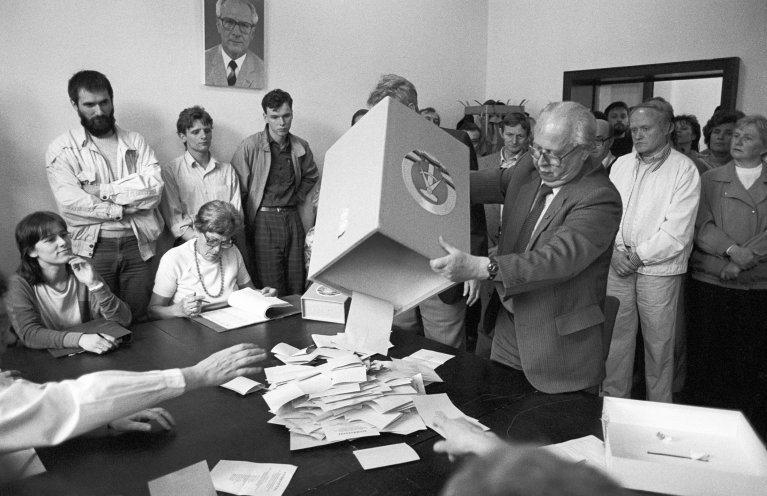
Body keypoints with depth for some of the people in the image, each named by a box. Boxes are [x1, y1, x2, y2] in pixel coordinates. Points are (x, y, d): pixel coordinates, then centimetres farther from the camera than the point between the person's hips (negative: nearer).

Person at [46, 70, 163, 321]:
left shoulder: (135, 141, 9)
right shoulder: (62, 149, 1)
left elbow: (154, 187, -6)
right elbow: (70, 204, -12)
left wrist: (102, 190, -10)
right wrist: (125, 207, -10)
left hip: (137, 244, 2)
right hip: (93, 247, -2)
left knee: (139, 320, 7)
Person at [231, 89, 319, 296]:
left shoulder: (301, 147, 7)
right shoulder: (250, 146, -6)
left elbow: (311, 176, 27)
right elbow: (237, 190, -5)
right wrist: (246, 228, -6)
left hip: (292, 219, 4)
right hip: (264, 220, -4)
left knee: (297, 291, 6)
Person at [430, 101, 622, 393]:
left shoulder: (600, 199, -18)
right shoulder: (525, 175, 5)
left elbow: (560, 258, -30)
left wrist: (479, 267, -39)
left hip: (561, 345, -6)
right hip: (508, 329, 6)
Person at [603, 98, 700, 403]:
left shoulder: (684, 169, -5)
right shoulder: (621, 164, 10)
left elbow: (678, 230, -11)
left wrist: (639, 255, -12)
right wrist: (615, 250, -7)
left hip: (659, 268, -4)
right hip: (618, 265, 4)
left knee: (658, 342, 5)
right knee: (615, 336, 9)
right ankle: (613, 400, 23)